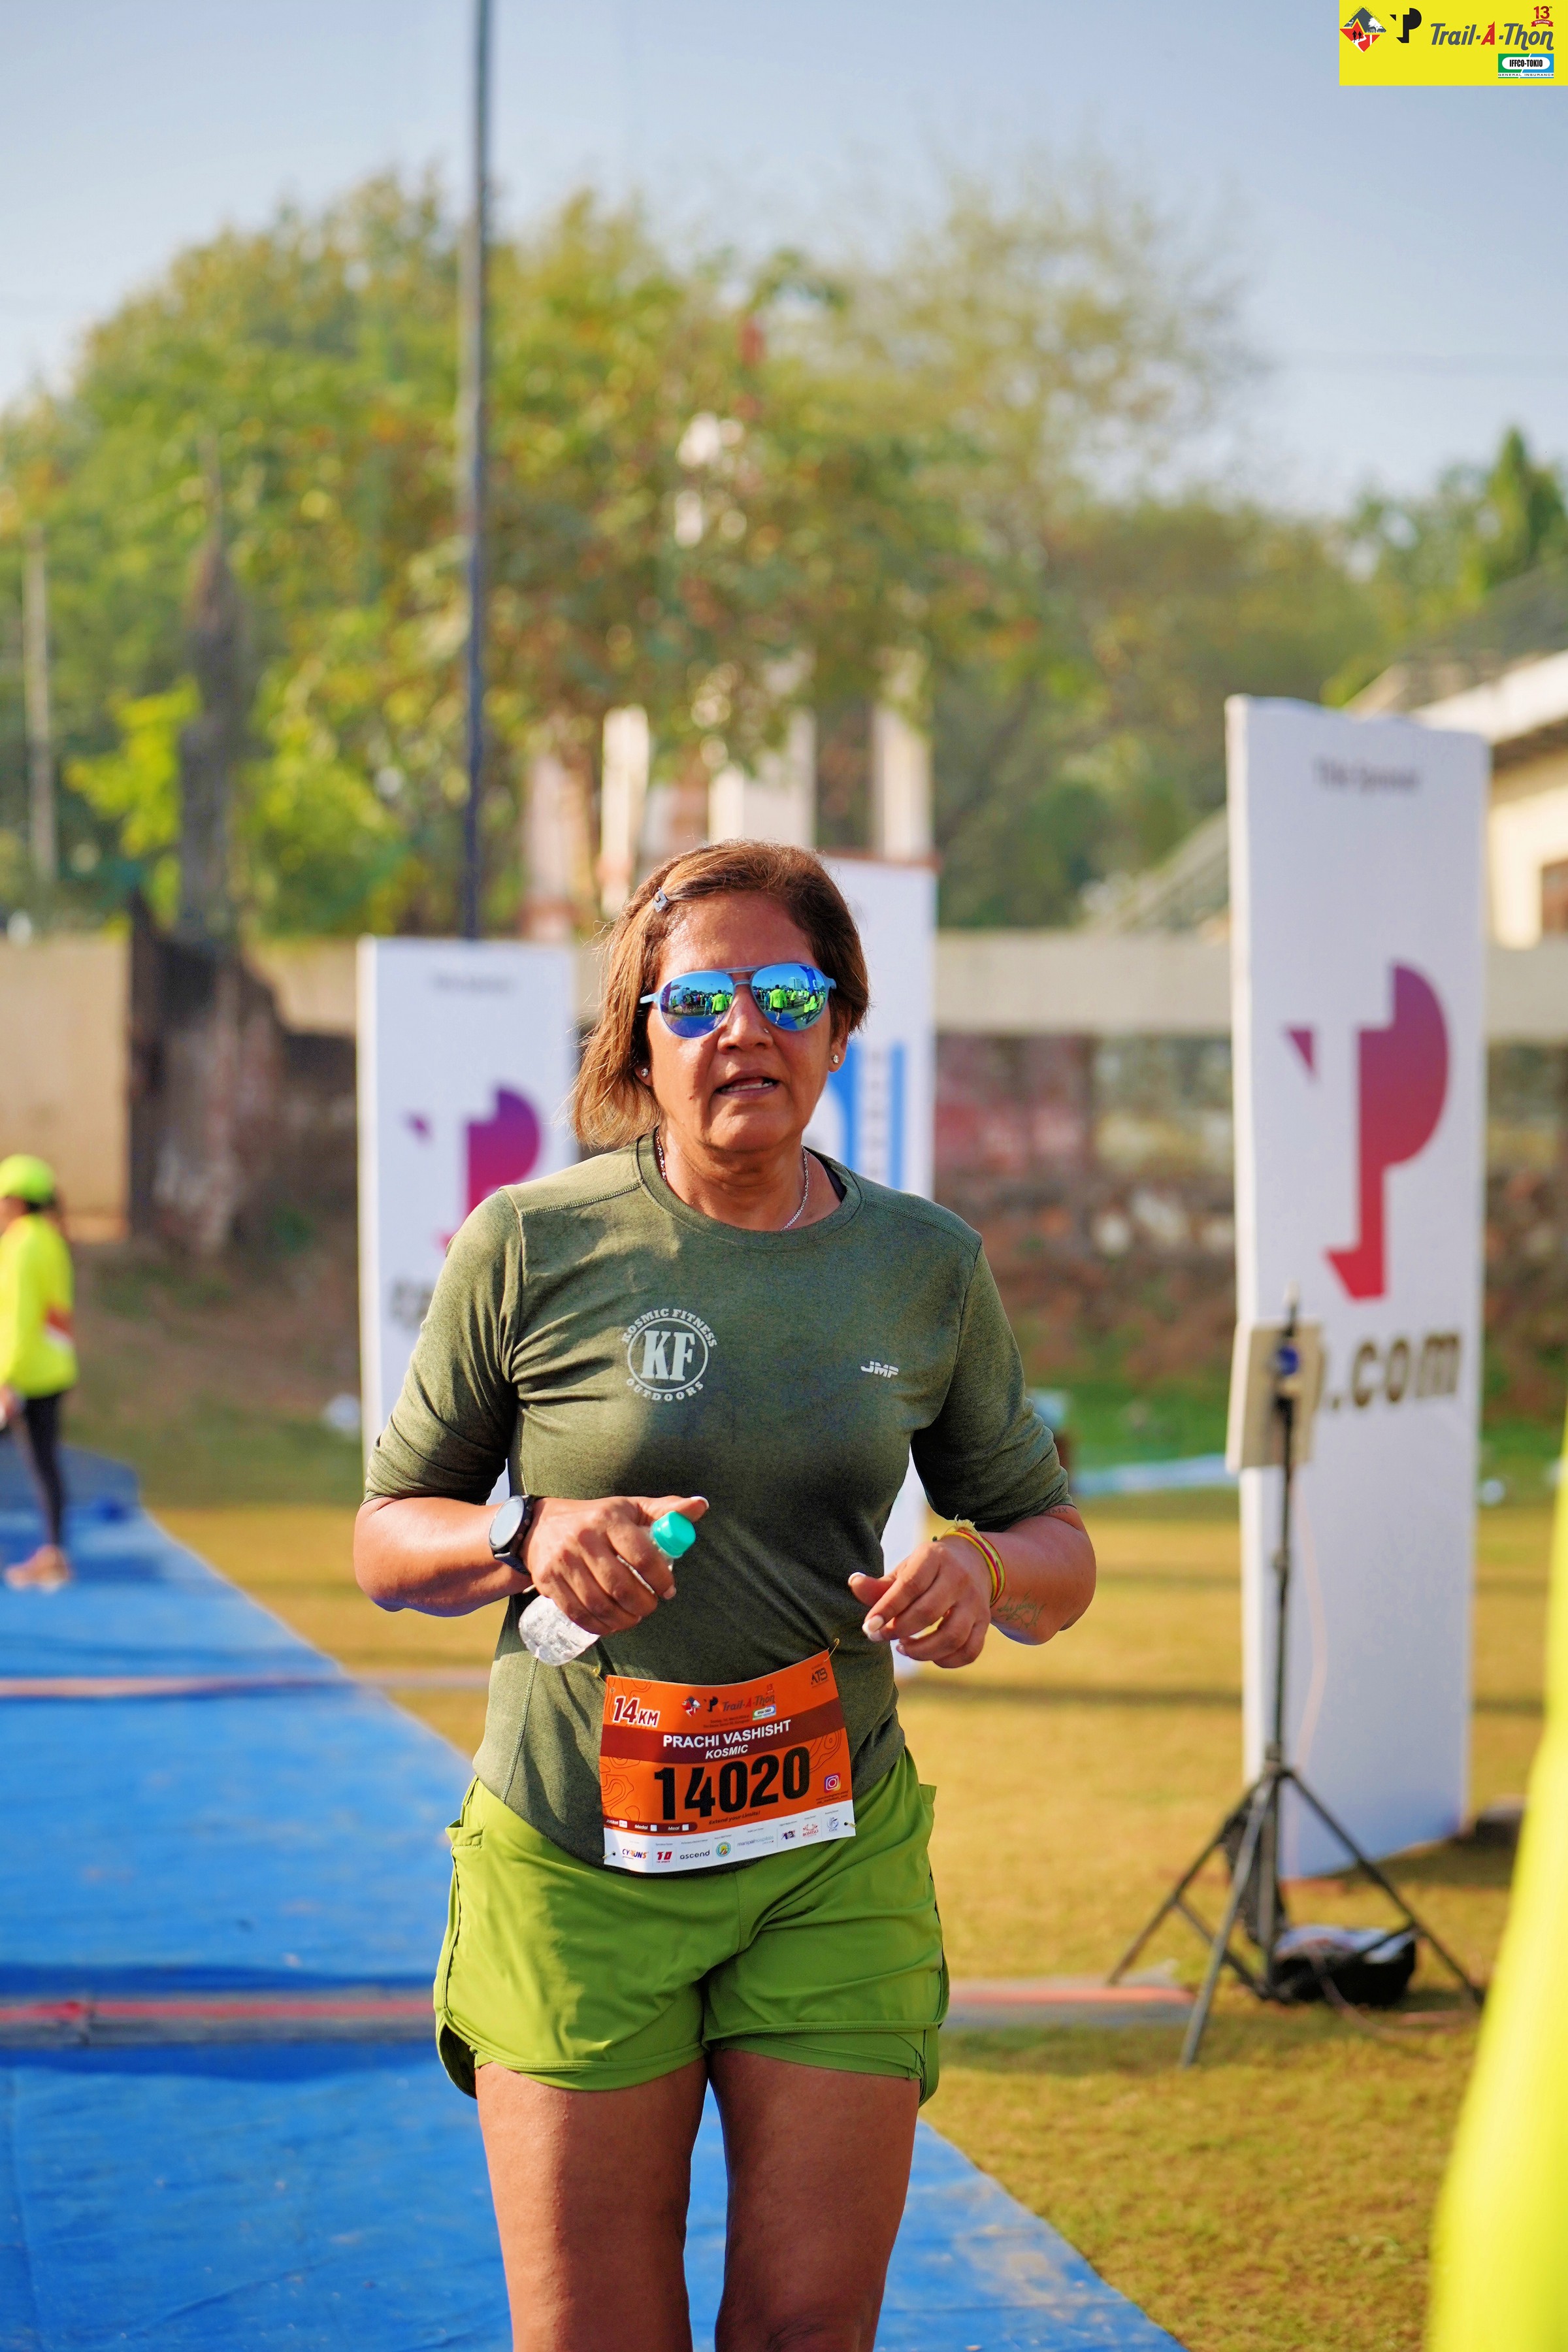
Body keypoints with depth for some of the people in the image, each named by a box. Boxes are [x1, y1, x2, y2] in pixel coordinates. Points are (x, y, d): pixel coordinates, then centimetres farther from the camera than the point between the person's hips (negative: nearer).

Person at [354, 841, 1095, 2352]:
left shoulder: (926, 1266, 4)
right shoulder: (532, 1247, -5)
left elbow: (1058, 1552, 12)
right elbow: (385, 1541, 3)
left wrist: (983, 1570, -11)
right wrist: (525, 1538, -18)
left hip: (835, 1860, 2)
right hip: (573, 1864, -2)